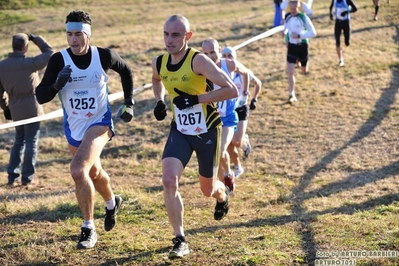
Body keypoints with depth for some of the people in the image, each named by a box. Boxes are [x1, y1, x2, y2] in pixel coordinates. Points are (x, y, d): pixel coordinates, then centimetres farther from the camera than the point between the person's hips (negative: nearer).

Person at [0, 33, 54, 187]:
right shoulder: (30, 63, -17)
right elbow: (49, 52, -4)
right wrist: (35, 39, 6)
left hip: (15, 110, 5)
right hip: (32, 108, -5)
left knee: (19, 141, 20)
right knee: (31, 143, 4)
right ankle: (27, 179, 6)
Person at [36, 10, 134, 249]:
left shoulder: (105, 56, -14)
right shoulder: (59, 60, -13)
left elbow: (126, 71, 9)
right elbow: (41, 96, -14)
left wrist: (129, 102, 5)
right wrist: (57, 84, -33)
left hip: (99, 123, -4)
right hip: (74, 128, 4)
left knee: (78, 170, -26)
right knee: (93, 172, 25)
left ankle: (89, 229, -13)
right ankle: (112, 203, 58)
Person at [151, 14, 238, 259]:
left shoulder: (198, 60, -23)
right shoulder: (159, 63, -4)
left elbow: (232, 90, -26)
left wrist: (196, 98, -28)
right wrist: (160, 100, 4)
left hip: (207, 131, -4)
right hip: (180, 131, 4)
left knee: (207, 189, 12)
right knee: (169, 181, -18)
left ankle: (223, 195, 53)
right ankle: (180, 241, -7)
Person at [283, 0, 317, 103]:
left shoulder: (304, 18, -16)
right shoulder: (287, 17, -1)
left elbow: (313, 33, -16)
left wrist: (299, 35, -24)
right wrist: (285, 34, 5)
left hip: (302, 46, -2)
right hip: (292, 46, 3)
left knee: (304, 71, 17)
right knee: (290, 72, -11)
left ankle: (304, 66, 57)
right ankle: (292, 95, -5)